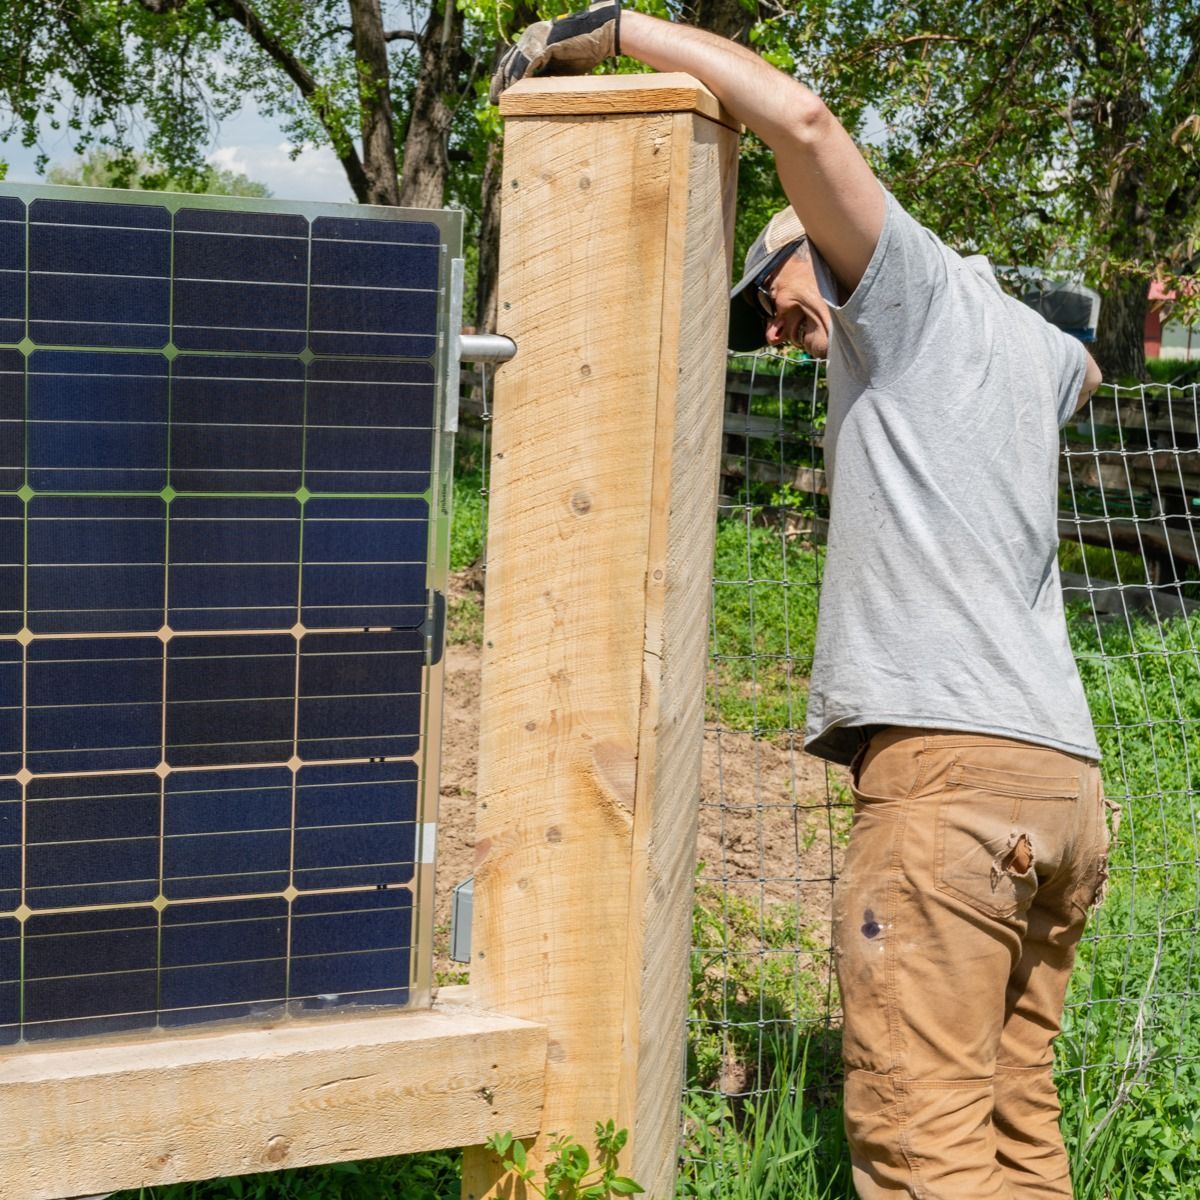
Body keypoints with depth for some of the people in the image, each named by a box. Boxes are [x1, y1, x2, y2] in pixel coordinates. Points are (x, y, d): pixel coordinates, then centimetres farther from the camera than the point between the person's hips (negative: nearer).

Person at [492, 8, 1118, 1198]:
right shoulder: (1028, 343, 26)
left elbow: (802, 118, -13)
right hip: (1061, 773, 9)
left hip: (946, 755, -9)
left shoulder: (918, 284, 4)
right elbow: (1081, 370, 53)